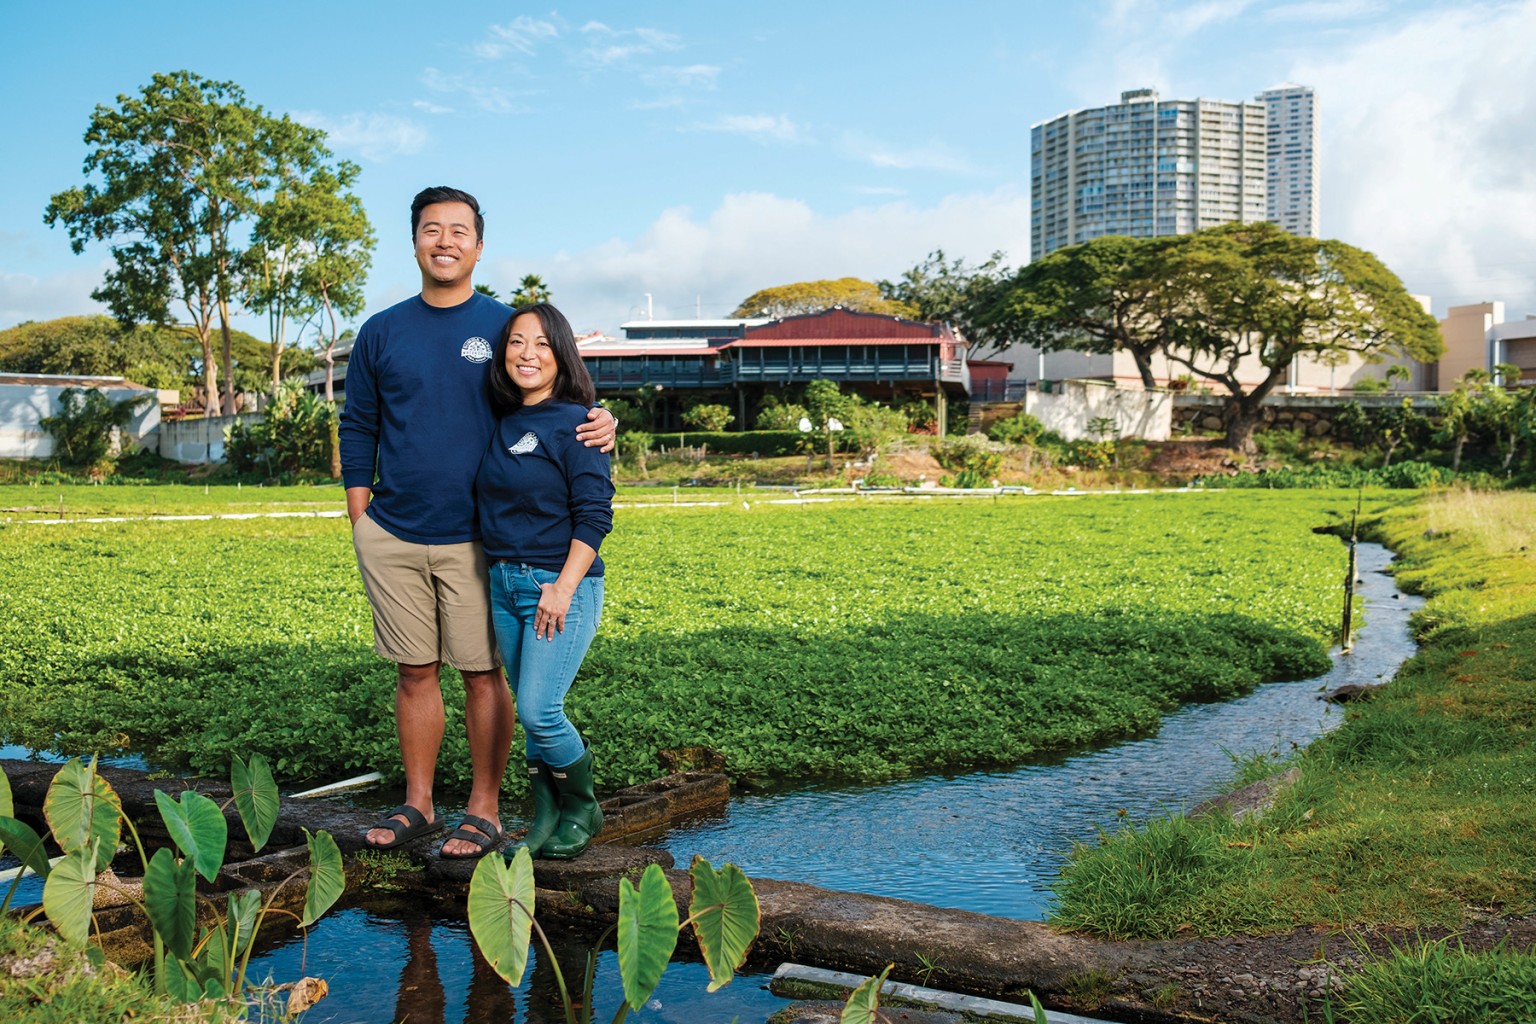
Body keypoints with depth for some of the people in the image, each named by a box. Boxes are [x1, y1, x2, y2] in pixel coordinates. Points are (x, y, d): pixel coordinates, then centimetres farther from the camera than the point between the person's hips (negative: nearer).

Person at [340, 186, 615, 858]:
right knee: (415, 672, 10)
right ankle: (417, 804, 23)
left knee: (482, 673, 2)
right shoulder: (381, 333, 7)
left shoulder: (507, 327, 2)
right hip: (392, 535, 2)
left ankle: (484, 810, 14)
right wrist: (359, 513, 5)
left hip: (475, 539, -2)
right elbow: (358, 427, 13)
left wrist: (600, 427, -14)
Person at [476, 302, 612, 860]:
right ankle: (545, 816, 22)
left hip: (561, 584, -7)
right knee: (531, 711, 10)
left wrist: (563, 588, -19)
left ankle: (583, 810, 12)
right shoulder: (502, 425, 11)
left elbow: (594, 515, -14)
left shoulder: (574, 423, -9)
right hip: (504, 584, 7)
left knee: (539, 710, -10)